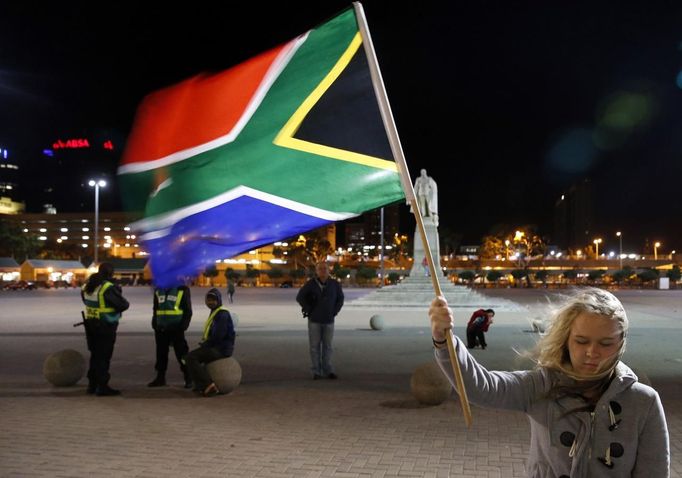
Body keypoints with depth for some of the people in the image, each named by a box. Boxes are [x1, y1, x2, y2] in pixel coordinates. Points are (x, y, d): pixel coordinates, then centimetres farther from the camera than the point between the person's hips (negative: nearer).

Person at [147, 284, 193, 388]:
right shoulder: (158, 290, 12)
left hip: (176, 328, -5)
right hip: (161, 329, 5)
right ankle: (160, 377, 23)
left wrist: (183, 326, -10)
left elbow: (187, 310, -3)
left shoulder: (182, 290, -2)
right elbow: (155, 309, 19)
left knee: (181, 353, -3)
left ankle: (188, 378, 4)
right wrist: (154, 324, 10)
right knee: (161, 353, 12)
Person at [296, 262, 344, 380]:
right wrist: (309, 310, -8)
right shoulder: (310, 284, -11)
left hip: (328, 320, 1)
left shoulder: (334, 284, -5)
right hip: (314, 320, -1)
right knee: (315, 346, 3)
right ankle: (317, 372, 10)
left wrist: (334, 311, 0)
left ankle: (328, 371, 13)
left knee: (327, 346, 6)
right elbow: (300, 297, -5)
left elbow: (340, 298, 9)